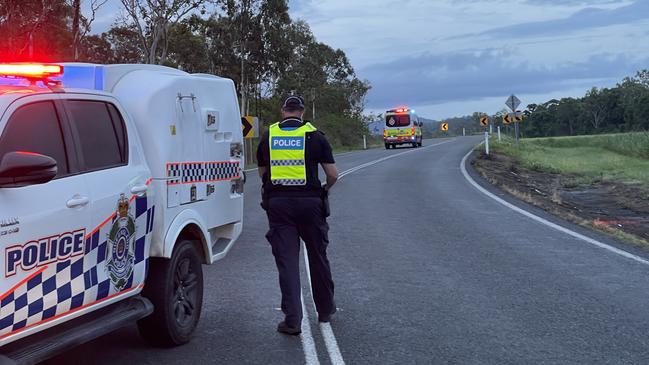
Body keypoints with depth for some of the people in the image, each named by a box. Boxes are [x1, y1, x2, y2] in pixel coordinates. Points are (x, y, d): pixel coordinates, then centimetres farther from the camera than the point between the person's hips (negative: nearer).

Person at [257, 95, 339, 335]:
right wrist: (325, 189, 21)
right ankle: (325, 309, 29)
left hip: (277, 202, 1)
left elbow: (262, 173, 17)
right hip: (309, 202, -1)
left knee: (286, 261, 2)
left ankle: (292, 319, -3)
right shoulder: (315, 136, 1)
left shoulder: (268, 136, 7)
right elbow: (333, 174, 0)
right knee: (318, 257, 15)